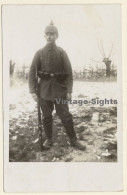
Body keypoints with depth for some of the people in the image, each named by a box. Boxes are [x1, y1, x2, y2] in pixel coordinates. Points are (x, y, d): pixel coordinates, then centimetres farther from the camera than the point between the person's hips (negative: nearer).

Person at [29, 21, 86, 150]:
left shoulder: (62, 53, 1)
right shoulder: (39, 53, 2)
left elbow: (69, 72, 0)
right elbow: (32, 72, 1)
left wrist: (69, 91, -7)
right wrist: (32, 91, -7)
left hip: (60, 90, -1)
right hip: (44, 90, 1)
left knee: (66, 116, 1)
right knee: (46, 116, 8)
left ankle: (73, 140, 11)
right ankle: (48, 139, 23)